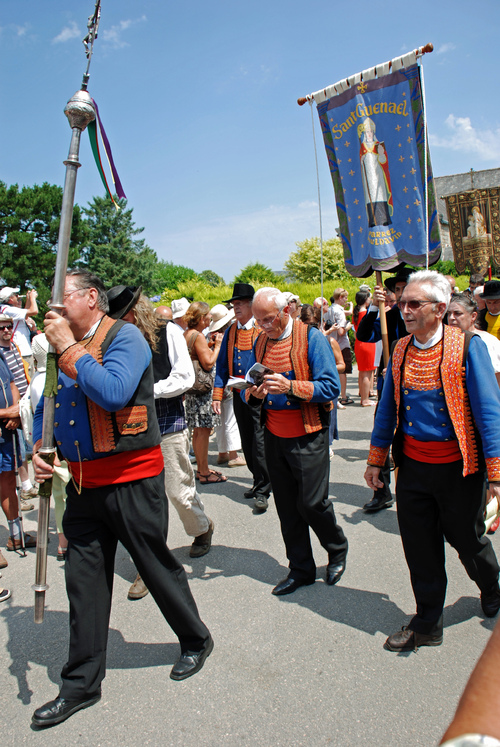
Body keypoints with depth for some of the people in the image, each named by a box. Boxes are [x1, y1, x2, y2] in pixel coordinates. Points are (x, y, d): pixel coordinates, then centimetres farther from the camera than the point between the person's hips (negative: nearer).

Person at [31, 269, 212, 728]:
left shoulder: (124, 337, -10)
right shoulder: (63, 345, 10)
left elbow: (113, 394, -27)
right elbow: (47, 405, 21)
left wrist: (69, 348, -20)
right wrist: (39, 447, 4)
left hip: (132, 477, -6)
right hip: (82, 480, 6)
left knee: (157, 565, 9)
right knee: (84, 578, 12)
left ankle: (196, 641, 36)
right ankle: (82, 683, 28)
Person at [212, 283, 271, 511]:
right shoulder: (231, 332, 11)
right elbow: (222, 364, 12)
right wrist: (217, 394, 5)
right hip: (239, 393, 6)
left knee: (260, 441, -6)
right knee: (247, 442, 13)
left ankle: (262, 491, 5)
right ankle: (259, 481, 30)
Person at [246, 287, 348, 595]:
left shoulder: (312, 337, -8)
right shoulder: (260, 342, 8)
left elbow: (331, 386, -15)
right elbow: (249, 389, 12)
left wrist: (290, 387, -26)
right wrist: (253, 393, -12)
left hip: (307, 436, -5)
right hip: (274, 437, 5)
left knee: (312, 503, -2)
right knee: (287, 508, 11)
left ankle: (338, 550, 29)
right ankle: (301, 569, 28)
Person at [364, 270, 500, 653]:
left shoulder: (468, 346, -11)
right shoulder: (401, 351, 4)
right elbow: (387, 407, 11)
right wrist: (376, 459, 12)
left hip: (457, 466, -4)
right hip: (412, 464, 4)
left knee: (467, 538, 16)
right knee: (420, 547, 11)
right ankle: (427, 623, 31)